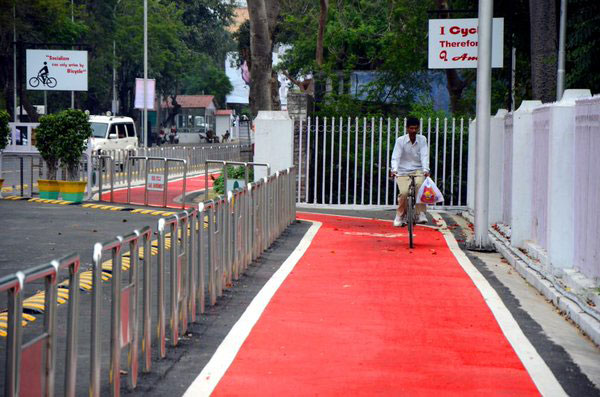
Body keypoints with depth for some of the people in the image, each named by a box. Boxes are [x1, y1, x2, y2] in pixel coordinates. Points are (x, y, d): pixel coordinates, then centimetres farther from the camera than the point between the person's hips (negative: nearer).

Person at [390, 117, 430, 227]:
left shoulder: (422, 139, -1)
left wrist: (426, 169, -26)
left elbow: (424, 155, -10)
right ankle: (400, 216, 4)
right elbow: (395, 156, -14)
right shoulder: (400, 140, -6)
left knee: (419, 185, -29)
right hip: (403, 171, -1)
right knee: (404, 192, -20)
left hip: (418, 170, 1)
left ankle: (420, 214, -20)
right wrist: (394, 169, -32)